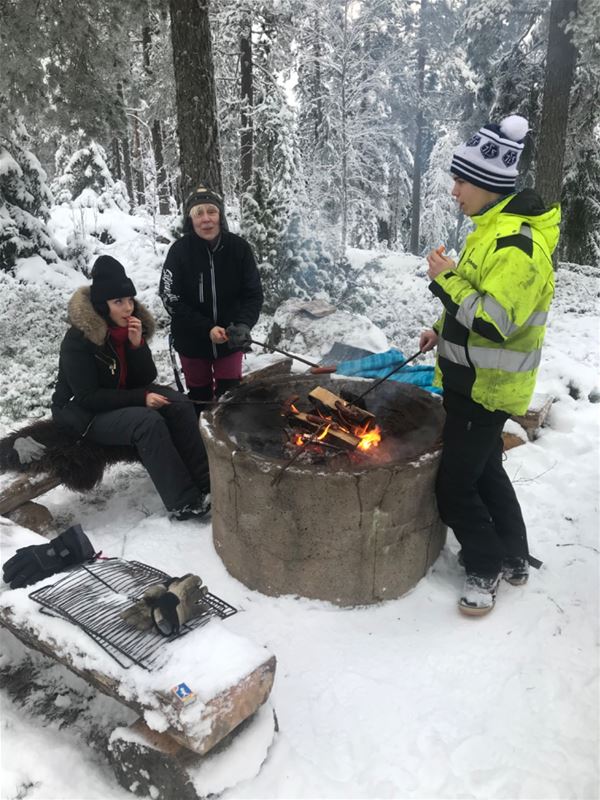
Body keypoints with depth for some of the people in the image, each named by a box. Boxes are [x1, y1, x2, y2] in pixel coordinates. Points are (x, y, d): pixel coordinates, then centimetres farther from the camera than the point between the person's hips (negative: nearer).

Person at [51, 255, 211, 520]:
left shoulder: (131, 325, -5)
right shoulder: (78, 339, -23)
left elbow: (146, 379, -5)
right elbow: (87, 397, -24)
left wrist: (137, 344, -23)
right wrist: (141, 398, -27)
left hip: (123, 396, 7)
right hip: (83, 413, -6)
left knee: (180, 405, -16)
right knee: (148, 421, -31)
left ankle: (204, 481, -14)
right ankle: (184, 502, -26)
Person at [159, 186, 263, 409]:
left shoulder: (239, 247, -14)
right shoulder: (179, 250, -17)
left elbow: (254, 294, -10)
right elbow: (171, 300, -15)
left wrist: (243, 325, -28)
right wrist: (207, 329, -24)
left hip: (229, 339, 0)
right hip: (193, 340, 0)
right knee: (199, 394, 17)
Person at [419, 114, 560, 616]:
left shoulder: (514, 243, -24)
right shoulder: (494, 227, 9)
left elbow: (494, 323, -31)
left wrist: (446, 279, -22)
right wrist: (443, 330, 12)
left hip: (486, 388, -10)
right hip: (475, 381, 10)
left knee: (455, 485, -1)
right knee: (485, 470, 21)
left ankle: (487, 568, 21)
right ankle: (515, 559, 37)